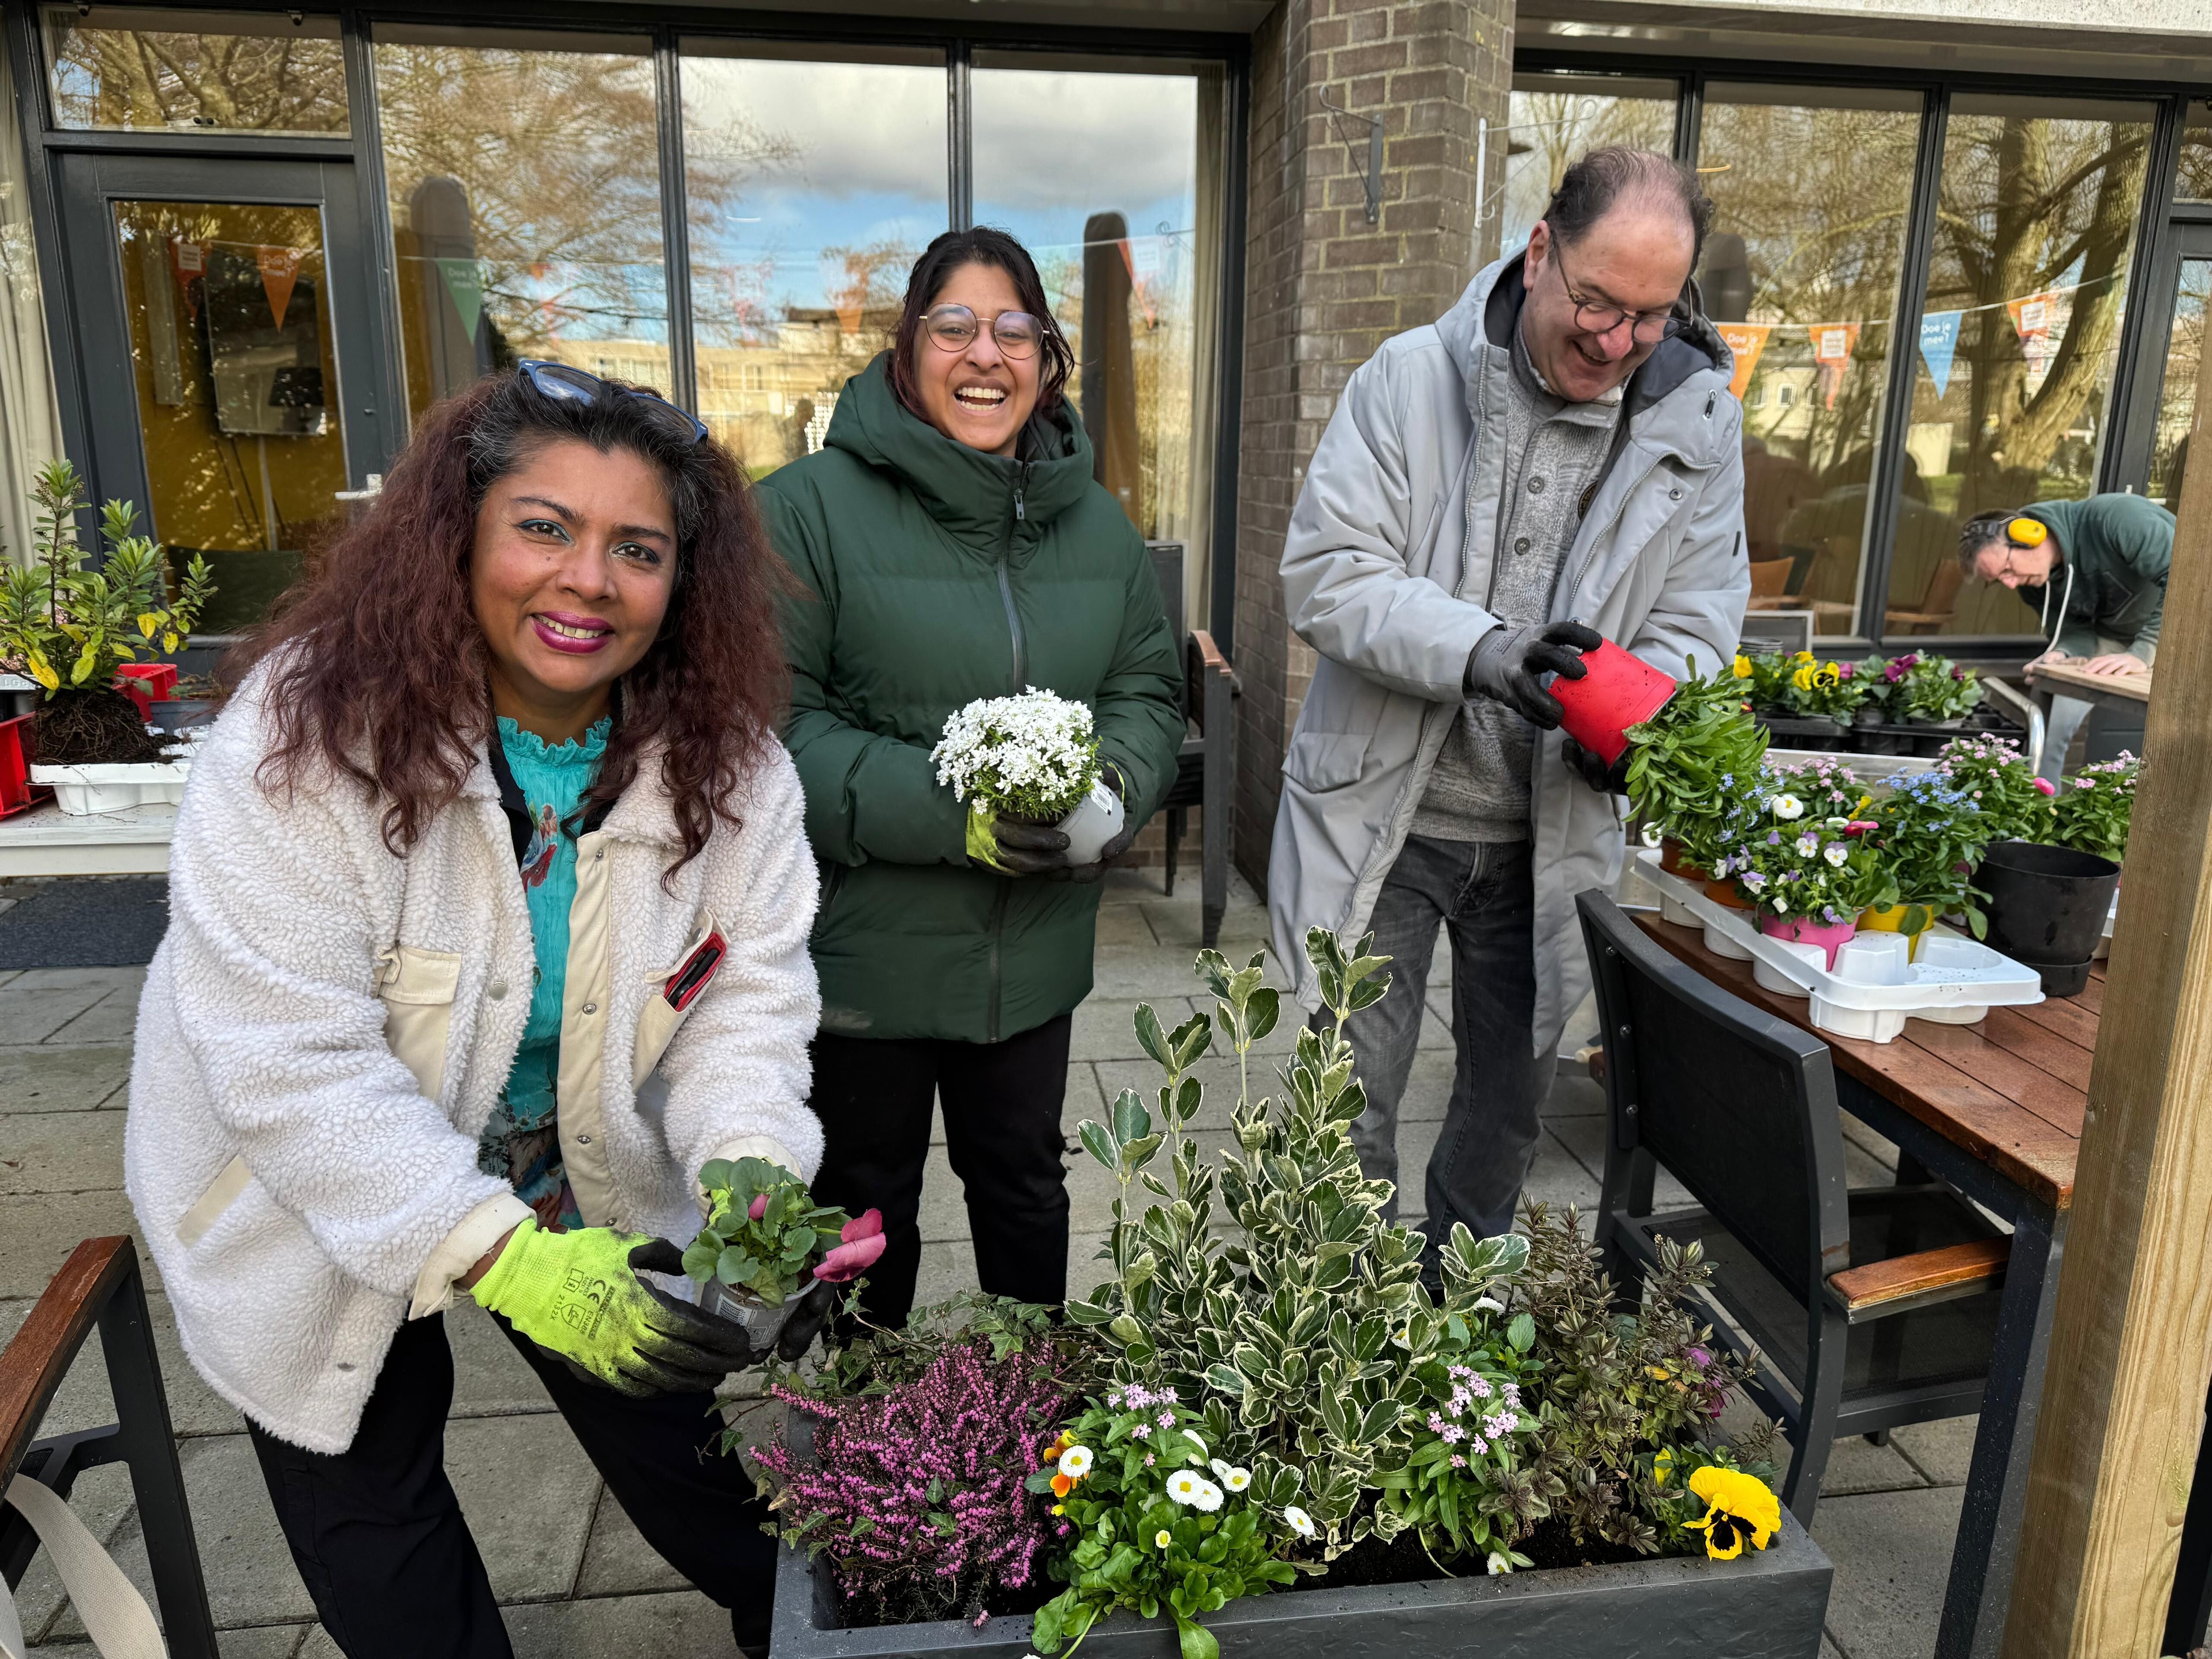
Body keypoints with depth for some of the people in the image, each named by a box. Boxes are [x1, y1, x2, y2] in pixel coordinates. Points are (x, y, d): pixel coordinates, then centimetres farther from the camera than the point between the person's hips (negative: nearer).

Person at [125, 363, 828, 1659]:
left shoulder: (721, 754, -16)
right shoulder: (308, 736, -28)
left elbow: (747, 992, -15)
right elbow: (292, 1063, -30)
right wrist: (501, 1256, -36)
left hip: (593, 1188, 3)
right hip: (313, 1218, -2)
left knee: (709, 1456, 16)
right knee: (371, 1513, 18)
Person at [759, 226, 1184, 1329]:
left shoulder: (1095, 523, 6)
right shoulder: (812, 507, -12)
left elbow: (1149, 692, 10)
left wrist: (1113, 785, -13)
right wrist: (941, 810, -25)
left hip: (1036, 944, 5)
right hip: (864, 939, -4)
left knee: (1024, 1181, 23)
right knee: (865, 1202, 17)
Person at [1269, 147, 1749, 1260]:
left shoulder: (1698, 421, -1)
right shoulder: (1409, 379, -9)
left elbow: (1695, 624, 1)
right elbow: (1326, 575, -16)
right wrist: (1481, 651, -31)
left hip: (1548, 831, 3)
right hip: (1383, 816, -3)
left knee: (1508, 1106, 19)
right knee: (1350, 1108, 5)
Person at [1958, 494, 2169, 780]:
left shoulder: (2117, 518, -32)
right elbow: (2076, 629, -3)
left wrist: (2144, 654, -42)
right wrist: (2062, 655, -27)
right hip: (2112, 636, 6)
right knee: (2049, 724, -4)